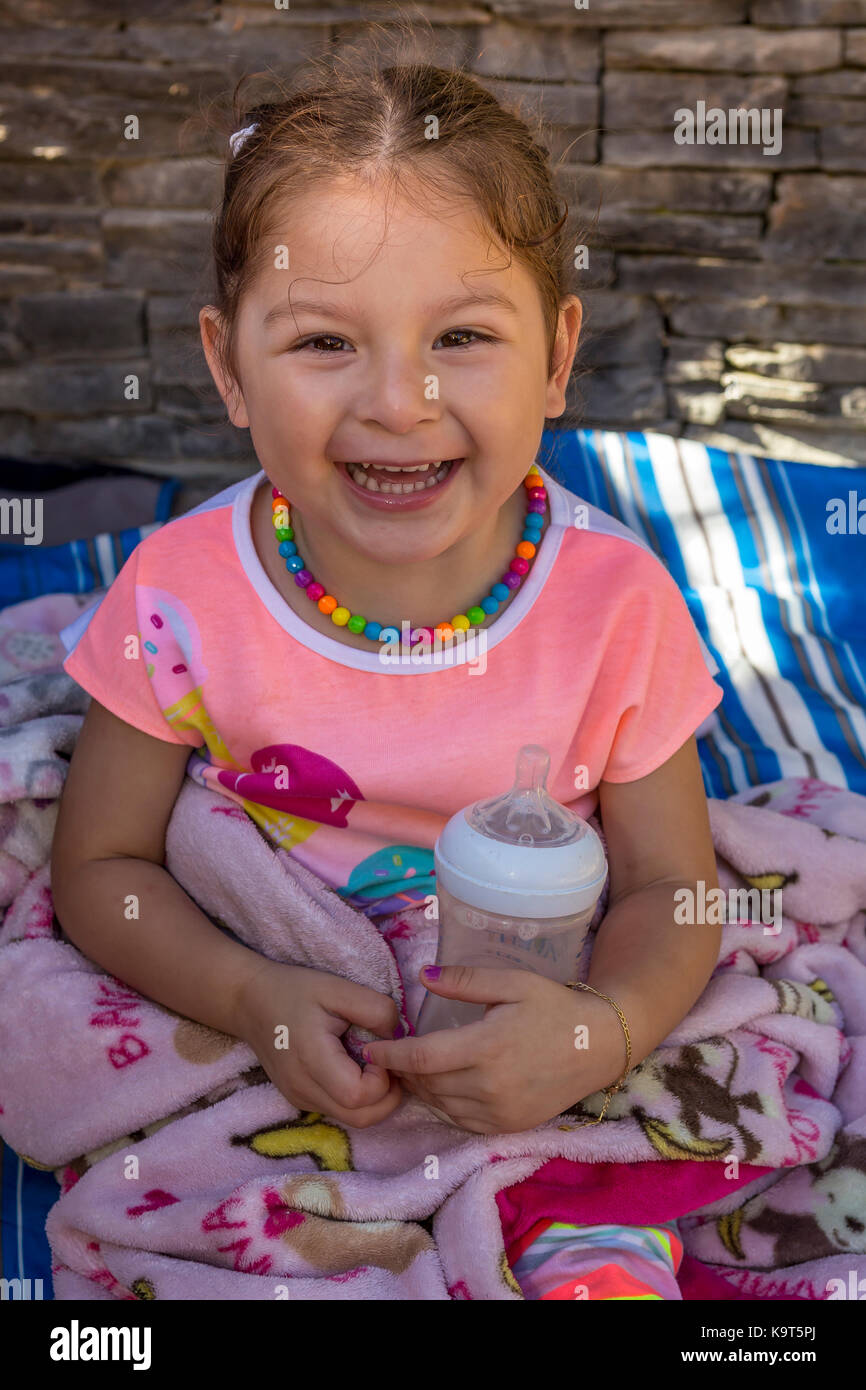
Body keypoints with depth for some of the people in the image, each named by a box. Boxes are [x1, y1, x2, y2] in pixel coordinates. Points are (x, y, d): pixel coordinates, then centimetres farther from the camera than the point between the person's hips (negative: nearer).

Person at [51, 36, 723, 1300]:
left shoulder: (617, 601, -14)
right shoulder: (183, 593, -14)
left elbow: (668, 887, -5)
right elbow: (102, 866, -4)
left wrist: (604, 1028, -26)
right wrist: (256, 1000, -21)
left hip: (522, 1044, -1)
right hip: (269, 1037, 2)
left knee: (607, 1257, -21)